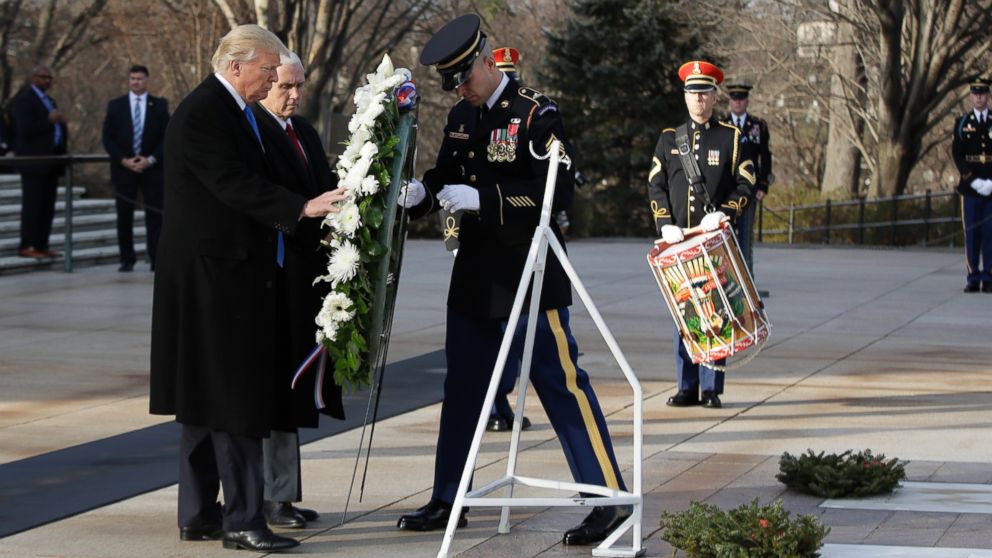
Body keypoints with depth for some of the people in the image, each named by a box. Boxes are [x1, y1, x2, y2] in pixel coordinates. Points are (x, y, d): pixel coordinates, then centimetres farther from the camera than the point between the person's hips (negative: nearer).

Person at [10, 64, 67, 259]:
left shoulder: (49, 101, 21)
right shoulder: (24, 99, -7)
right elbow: (25, 129, -17)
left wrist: (60, 122, 7)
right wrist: (49, 121, -21)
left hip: (51, 161, 9)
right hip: (34, 161, -9)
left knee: (47, 207, 7)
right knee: (32, 205, -8)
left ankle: (42, 245, 11)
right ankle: (26, 247, -6)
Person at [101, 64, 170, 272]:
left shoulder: (160, 105, 6)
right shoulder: (115, 105, 7)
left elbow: (167, 137, 2)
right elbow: (108, 138, 3)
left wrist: (151, 159, -11)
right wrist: (123, 160, -9)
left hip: (152, 167, -1)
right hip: (124, 168, 1)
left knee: (155, 214, -4)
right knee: (124, 216, 2)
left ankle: (157, 259, -3)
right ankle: (127, 259, 7)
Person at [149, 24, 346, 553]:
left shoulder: (233, 112, 16)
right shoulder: (202, 113, -15)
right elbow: (236, 185, -24)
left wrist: (303, 217, 12)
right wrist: (302, 208, -31)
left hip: (229, 273, 10)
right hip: (212, 274, -10)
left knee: (207, 399, 13)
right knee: (234, 398, -9)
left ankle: (198, 513, 18)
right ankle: (243, 520, -7)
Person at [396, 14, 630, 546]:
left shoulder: (537, 114, -13)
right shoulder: (462, 117, 9)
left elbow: (559, 192, -20)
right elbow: (445, 177, 19)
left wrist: (482, 199, -25)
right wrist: (418, 193, -5)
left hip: (531, 278, -7)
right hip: (476, 277, 8)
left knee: (561, 384, -5)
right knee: (462, 389, 13)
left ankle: (610, 500, 0)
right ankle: (446, 500, 23)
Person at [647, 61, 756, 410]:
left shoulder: (731, 138, 5)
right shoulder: (669, 139, 12)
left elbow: (745, 185, 2)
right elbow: (655, 186, 10)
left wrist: (723, 213, -14)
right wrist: (665, 224, -4)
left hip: (717, 240, -2)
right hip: (678, 241, 2)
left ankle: (712, 389, 2)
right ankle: (687, 388, 10)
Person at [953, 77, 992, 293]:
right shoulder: (962, 124, 7)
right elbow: (957, 154, 1)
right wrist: (974, 181, -9)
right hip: (970, 187, 0)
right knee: (972, 234, 1)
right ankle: (973, 278, 3)